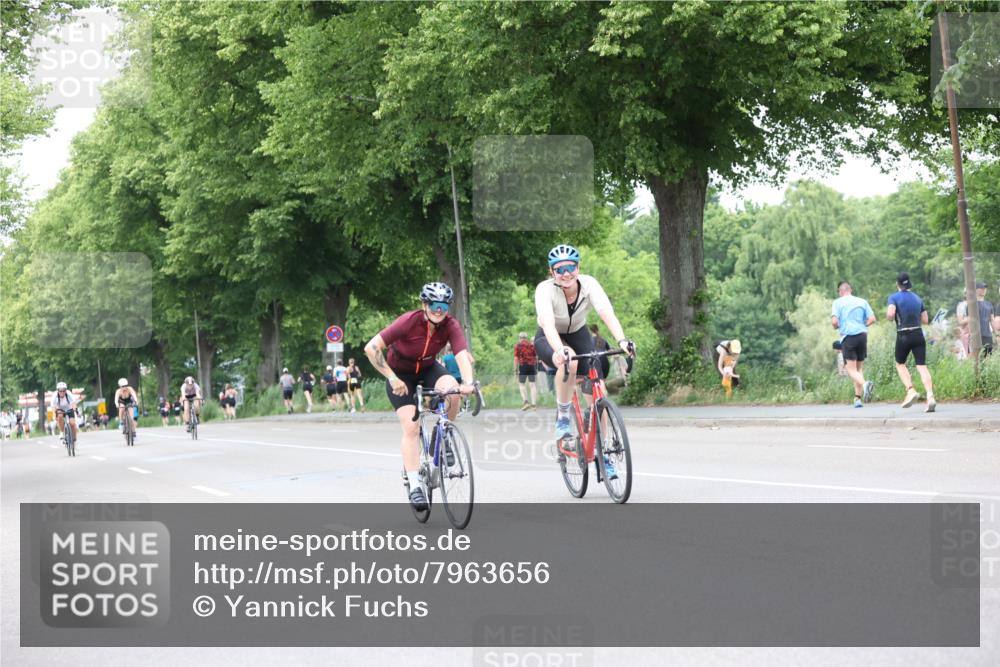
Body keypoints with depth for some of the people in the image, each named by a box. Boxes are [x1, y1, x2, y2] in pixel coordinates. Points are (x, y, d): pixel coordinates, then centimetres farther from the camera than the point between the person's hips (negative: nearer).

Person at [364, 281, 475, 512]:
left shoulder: (451, 326, -21)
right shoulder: (409, 321, -30)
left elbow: (462, 356, -33)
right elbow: (371, 348, -32)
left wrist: (468, 383, -51)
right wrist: (392, 378, -33)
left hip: (428, 369, 3)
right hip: (401, 374, -3)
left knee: (452, 388, -29)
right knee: (411, 427, -17)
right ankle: (415, 486, -14)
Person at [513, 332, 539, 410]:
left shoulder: (518, 346, 0)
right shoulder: (532, 345, 11)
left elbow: (516, 358, -5)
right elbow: (536, 357, 11)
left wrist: (515, 369, -3)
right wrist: (536, 368, 17)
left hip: (523, 366, -3)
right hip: (532, 366, 3)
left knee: (521, 384, 5)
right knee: (532, 384, 3)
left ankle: (525, 401, -12)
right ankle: (534, 404, -1)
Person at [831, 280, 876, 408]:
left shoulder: (838, 302, 2)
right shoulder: (862, 301, 12)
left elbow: (834, 321, -9)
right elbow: (872, 319, 4)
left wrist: (836, 327, 13)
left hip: (848, 336, -4)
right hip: (862, 335, 4)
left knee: (852, 370, -6)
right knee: (859, 368, 14)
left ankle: (864, 384, -37)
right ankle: (858, 398, 8)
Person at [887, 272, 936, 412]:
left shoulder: (894, 297, -3)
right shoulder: (918, 298, 12)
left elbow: (890, 314, -18)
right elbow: (925, 320, 12)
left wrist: (888, 316, 4)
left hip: (903, 336, -3)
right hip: (918, 335, 3)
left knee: (900, 364, 17)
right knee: (922, 366, -3)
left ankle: (911, 391, -2)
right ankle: (930, 396, -20)